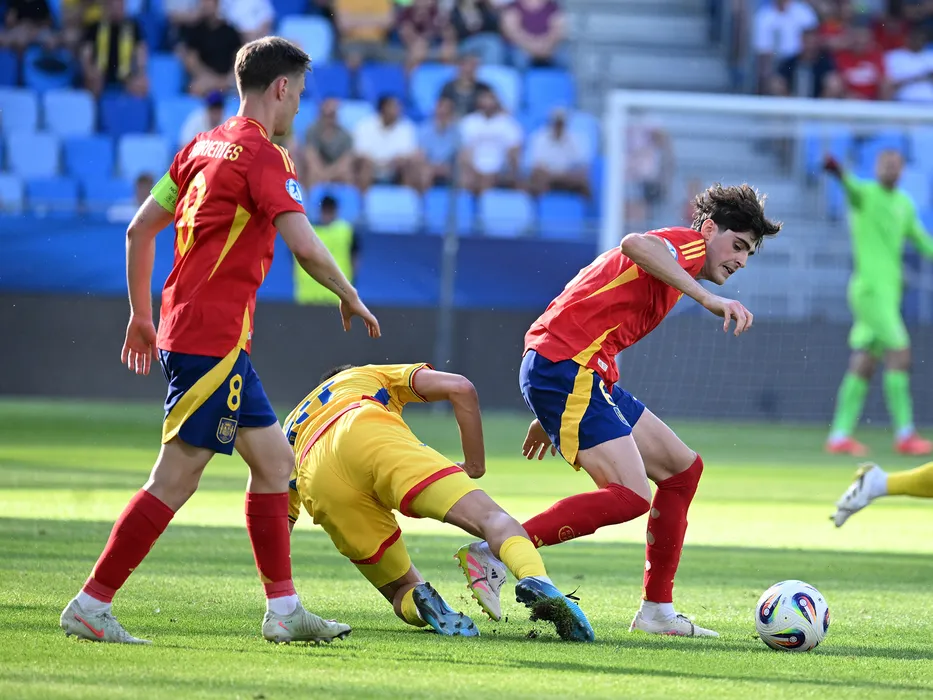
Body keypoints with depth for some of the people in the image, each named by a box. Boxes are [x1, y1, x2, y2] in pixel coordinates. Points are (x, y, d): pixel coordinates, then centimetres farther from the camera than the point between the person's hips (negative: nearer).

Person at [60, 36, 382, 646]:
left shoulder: (204, 147, 14)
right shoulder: (263, 156, -12)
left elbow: (140, 228, 17)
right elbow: (305, 247, -22)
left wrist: (142, 315, 24)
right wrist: (351, 298, -6)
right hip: (213, 340, -10)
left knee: (275, 461, 13)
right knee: (175, 481, -6)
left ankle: (284, 611, 15)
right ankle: (91, 606, -4)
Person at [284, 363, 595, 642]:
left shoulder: (292, 426, 45)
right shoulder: (372, 375, 39)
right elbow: (460, 388, 20)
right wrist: (475, 466, 25)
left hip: (318, 486, 3)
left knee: (403, 590, 16)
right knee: (489, 517, -13)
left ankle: (419, 602, -22)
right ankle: (536, 581, -46)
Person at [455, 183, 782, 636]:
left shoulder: (670, 263, 27)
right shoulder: (687, 244, -2)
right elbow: (635, 245, -28)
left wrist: (551, 416, 31)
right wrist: (708, 299, -34)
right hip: (567, 367, -11)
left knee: (682, 468, 14)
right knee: (631, 495, -19)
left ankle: (657, 609, 16)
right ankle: (493, 554, -18)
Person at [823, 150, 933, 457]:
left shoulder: (904, 204, 18)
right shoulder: (866, 193, -5)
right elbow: (853, 188, -28)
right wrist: (840, 174, -51)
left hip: (889, 290, 8)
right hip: (870, 288, -8)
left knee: (863, 365, 7)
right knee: (900, 354, -14)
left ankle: (839, 435, 9)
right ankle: (904, 434, -12)